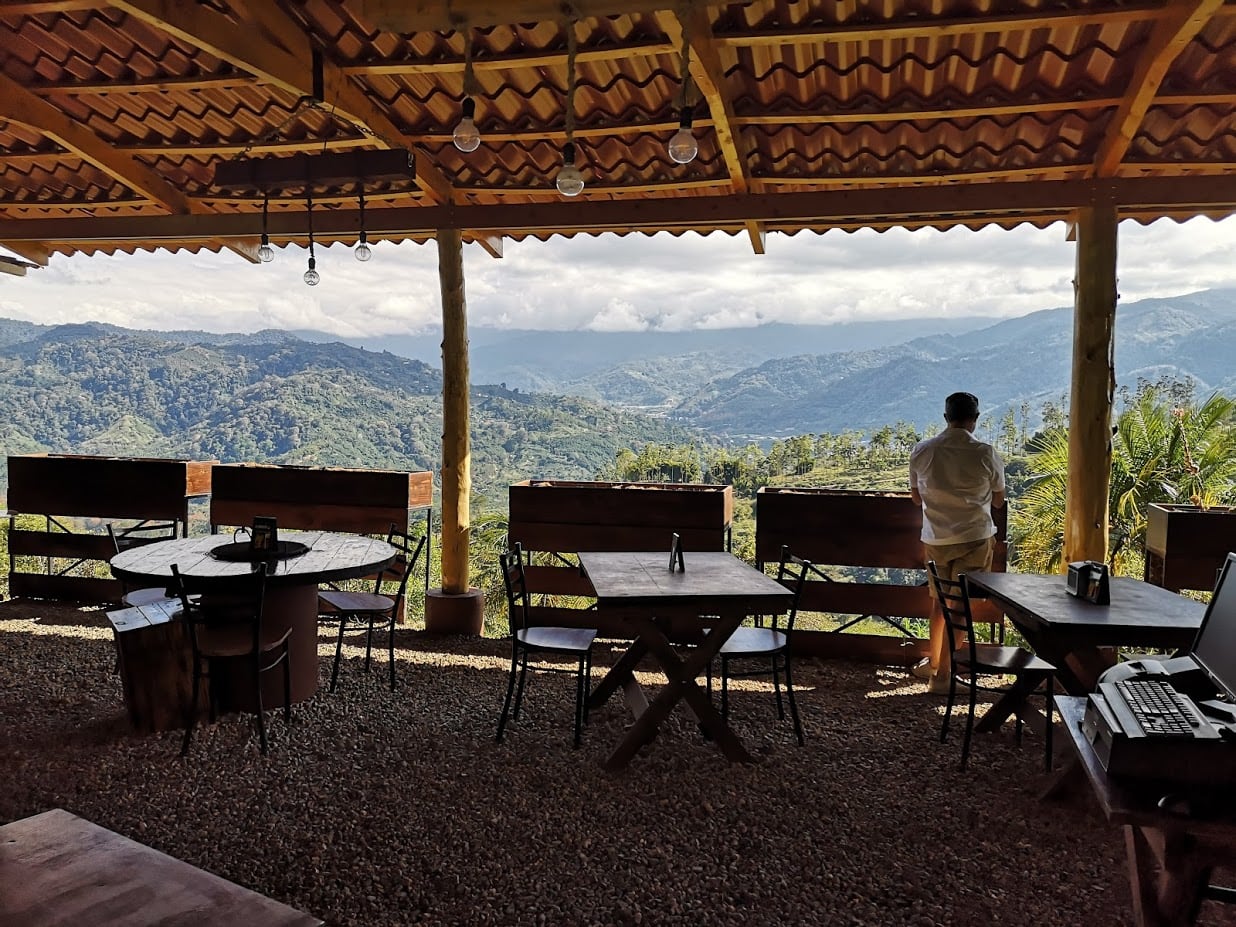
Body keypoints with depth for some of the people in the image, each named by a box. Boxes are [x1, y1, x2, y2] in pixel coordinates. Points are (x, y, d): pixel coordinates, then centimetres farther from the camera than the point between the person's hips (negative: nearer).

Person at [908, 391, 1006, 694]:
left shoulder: (922, 451, -4)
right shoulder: (985, 454, -10)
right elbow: (998, 501, 2)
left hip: (936, 538, 3)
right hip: (974, 538, -3)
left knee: (939, 601, 19)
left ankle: (933, 662, 31)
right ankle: (943, 674, 6)